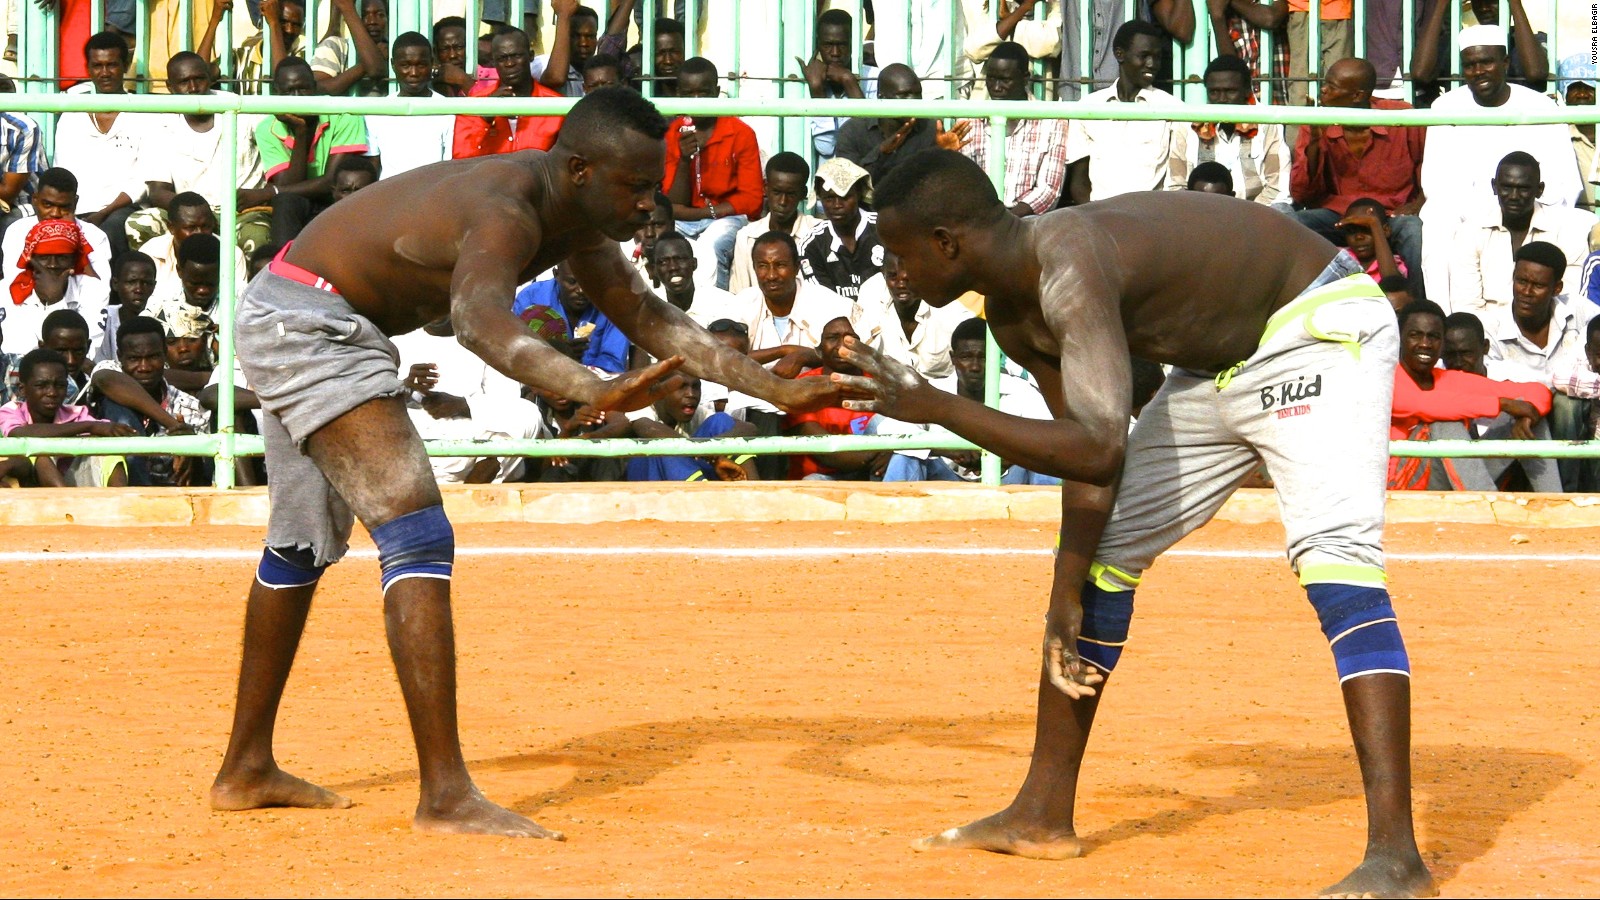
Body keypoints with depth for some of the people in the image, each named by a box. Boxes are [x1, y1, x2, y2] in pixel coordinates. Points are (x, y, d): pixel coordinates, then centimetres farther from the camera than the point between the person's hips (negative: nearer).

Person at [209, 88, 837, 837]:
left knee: (305, 545, 22)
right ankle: (446, 798, -25)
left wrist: (774, 389, 5)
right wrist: (595, 393, -66)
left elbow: (647, 319, 11)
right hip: (307, 324, -11)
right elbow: (480, 324, -50)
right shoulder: (507, 212, -30)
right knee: (419, 536, -19)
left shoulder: (573, 214, 0)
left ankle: (247, 770, 36)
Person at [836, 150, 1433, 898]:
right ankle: (1042, 815, 26)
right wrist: (1067, 606, 1)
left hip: (1320, 331, -10)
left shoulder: (1070, 267, -33)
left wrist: (934, 408, -38)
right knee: (1099, 551, 13)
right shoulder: (1013, 314, -5)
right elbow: (1087, 457, 3)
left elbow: (1098, 450, -42)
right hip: (1217, 368, 10)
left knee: (1334, 555, -28)